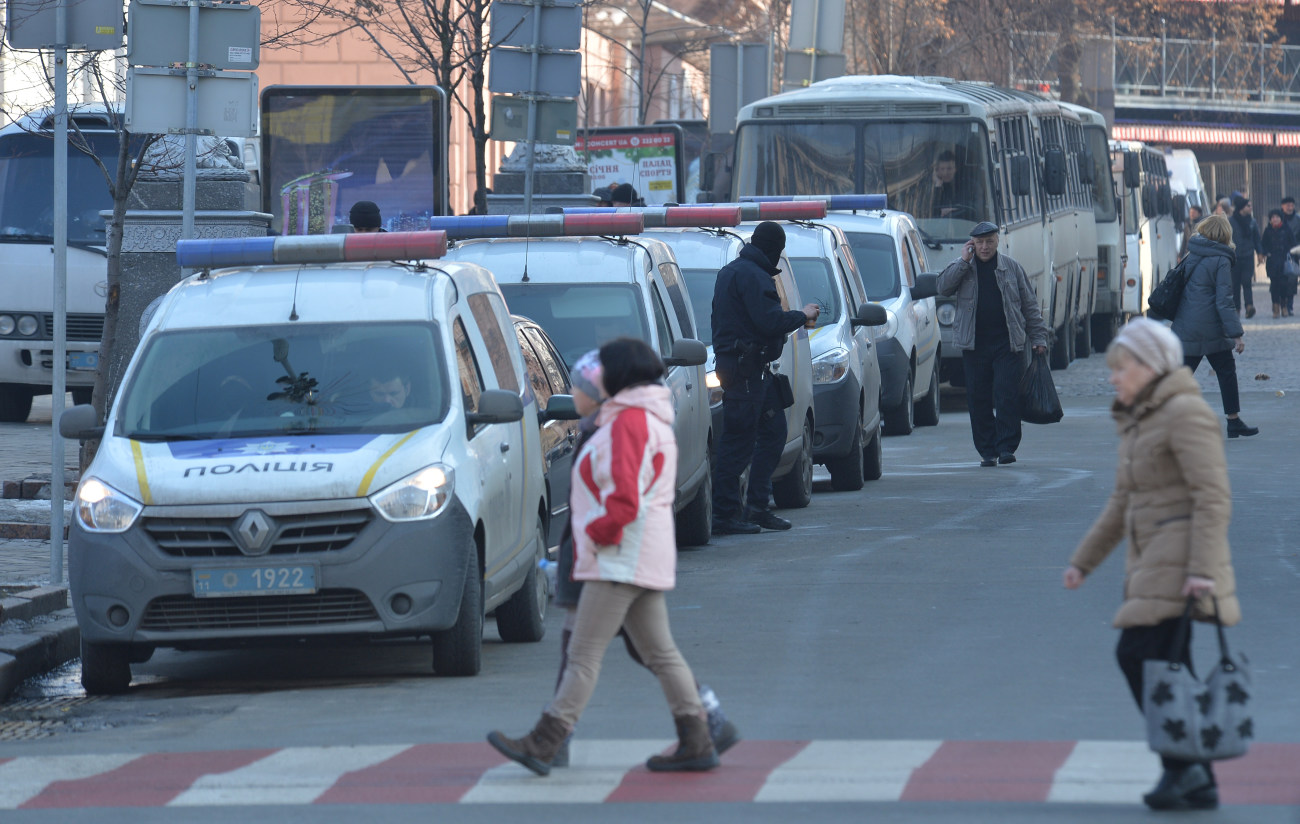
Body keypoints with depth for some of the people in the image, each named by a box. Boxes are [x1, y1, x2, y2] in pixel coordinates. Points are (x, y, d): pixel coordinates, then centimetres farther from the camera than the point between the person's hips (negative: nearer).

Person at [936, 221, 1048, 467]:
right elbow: (943, 287, -9)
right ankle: (987, 451, 8)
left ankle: (1007, 447, -8)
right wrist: (963, 261, -11)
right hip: (974, 344, 1)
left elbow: (1030, 305, 12)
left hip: (1007, 344, -1)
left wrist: (1038, 337, 9)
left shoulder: (1011, 268, 9)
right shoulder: (964, 269, 9)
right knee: (979, 400, 2)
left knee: (1007, 396, -10)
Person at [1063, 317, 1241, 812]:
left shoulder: (1186, 414, -11)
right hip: (1152, 564, 9)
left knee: (1138, 654, -15)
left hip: (1182, 559, -9)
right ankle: (1199, 785, 8)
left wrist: (1203, 570, -25)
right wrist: (1084, 562, 21)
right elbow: (1123, 505, 25)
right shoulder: (1139, 423, 18)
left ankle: (1182, 765, -10)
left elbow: (1213, 497, -18)